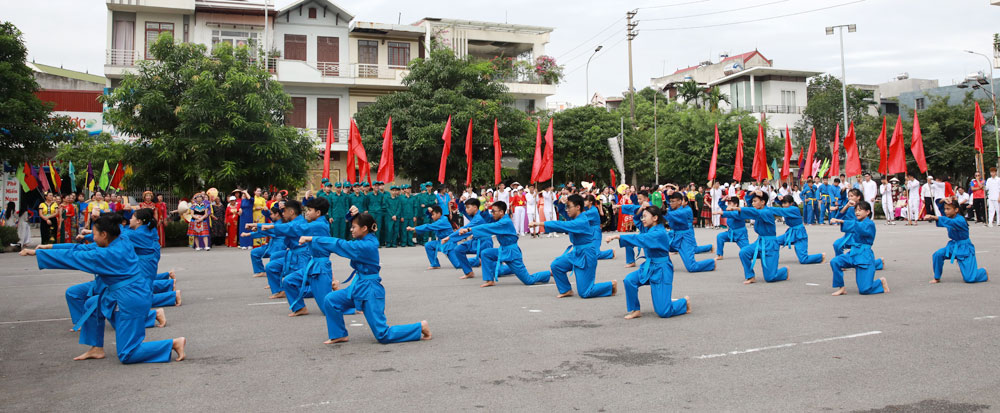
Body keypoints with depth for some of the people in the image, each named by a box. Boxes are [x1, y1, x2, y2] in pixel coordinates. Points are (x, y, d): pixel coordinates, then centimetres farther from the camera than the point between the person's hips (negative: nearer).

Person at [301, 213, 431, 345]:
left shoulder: (366, 246, -24)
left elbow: (338, 244, -24)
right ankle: (339, 335, 14)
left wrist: (311, 239, -21)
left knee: (383, 336, -4)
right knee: (330, 300, 0)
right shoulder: (369, 239, 1)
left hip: (370, 290, -9)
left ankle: (420, 327, 7)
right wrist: (354, 214, -9)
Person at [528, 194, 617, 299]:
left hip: (585, 256, -9)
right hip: (576, 252, 9)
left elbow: (561, 225, -33)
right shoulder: (575, 219, 2)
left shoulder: (581, 222, -28)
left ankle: (611, 285, 16)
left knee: (584, 293, -5)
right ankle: (566, 290, 16)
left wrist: (539, 223, -33)